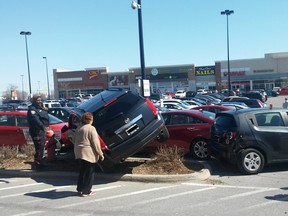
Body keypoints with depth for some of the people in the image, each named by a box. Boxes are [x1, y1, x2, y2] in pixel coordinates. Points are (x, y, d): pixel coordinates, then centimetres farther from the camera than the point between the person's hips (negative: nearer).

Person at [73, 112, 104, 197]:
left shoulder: (78, 128, 10)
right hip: (89, 154, -8)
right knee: (89, 173, 2)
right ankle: (86, 191, 7)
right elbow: (95, 143, -16)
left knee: (82, 171, 19)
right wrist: (100, 154, -10)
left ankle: (80, 188, 25)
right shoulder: (91, 128, -14)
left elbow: (74, 141, 17)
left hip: (79, 153, 8)